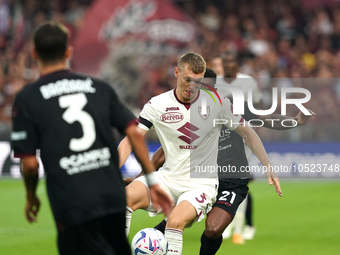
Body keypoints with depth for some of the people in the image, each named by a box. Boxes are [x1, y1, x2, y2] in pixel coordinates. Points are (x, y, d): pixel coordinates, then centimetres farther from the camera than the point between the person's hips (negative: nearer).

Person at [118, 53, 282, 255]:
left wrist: (269, 168, 0)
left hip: (202, 183, -2)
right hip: (168, 178, 2)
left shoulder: (217, 102, -3)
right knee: (127, 196, -26)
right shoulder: (157, 105, -2)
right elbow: (129, 142, -2)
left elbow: (247, 133, 7)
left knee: (176, 221, -31)